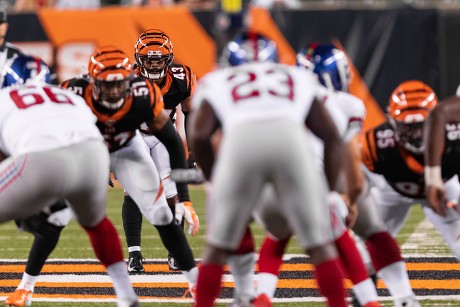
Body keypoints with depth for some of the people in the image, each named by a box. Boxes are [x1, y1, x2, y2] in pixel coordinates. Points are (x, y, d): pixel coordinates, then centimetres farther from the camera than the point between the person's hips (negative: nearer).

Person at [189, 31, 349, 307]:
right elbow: (333, 138, 27)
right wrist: (328, 192, 33)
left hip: (241, 139, -1)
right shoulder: (298, 80, 37)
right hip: (290, 136, 1)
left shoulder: (217, 82, 33)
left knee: (218, 245, 16)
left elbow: (199, 135, 15)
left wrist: (216, 182, 27)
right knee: (320, 244, 12)